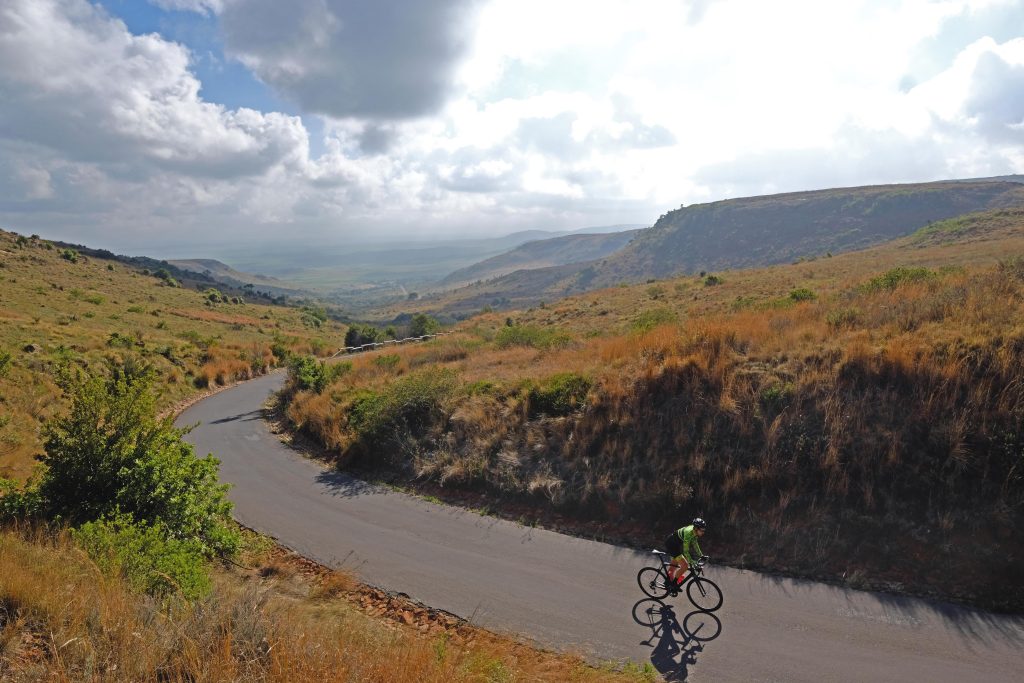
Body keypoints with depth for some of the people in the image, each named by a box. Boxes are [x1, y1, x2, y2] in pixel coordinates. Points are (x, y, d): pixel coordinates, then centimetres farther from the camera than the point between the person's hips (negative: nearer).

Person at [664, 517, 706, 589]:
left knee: (674, 565, 25)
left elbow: (694, 543, 12)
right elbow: (686, 550, -33)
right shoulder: (688, 532, -33)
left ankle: (668, 582, 44)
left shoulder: (694, 532, -7)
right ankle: (673, 584, 0)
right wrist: (692, 563, -33)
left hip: (676, 544, 10)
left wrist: (701, 555, 12)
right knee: (685, 565, -14)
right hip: (671, 544, -10)